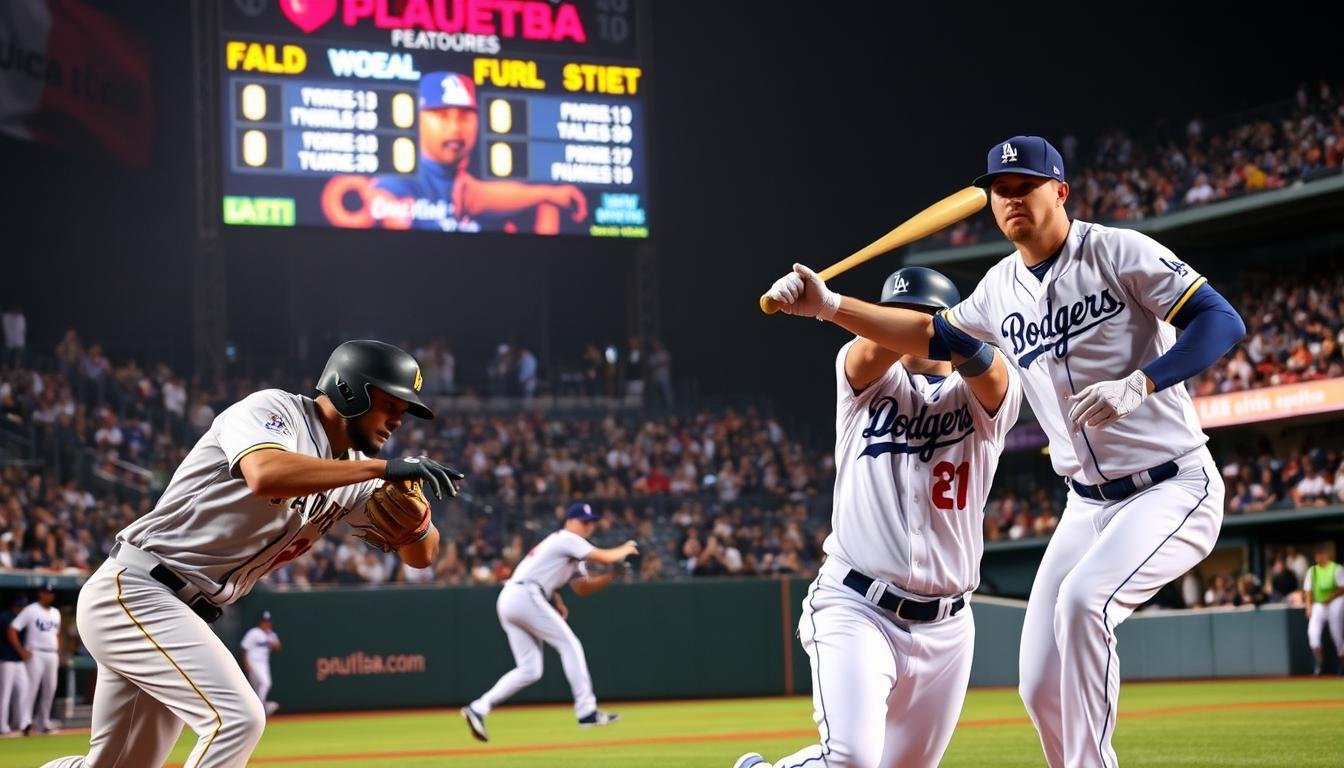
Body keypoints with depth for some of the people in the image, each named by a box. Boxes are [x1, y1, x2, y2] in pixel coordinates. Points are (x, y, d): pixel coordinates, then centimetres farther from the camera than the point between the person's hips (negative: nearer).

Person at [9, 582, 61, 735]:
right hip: (35, 654, -7)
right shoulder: (30, 610, -6)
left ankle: (44, 723, 17)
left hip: (52, 655, 7)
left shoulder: (56, 613, 15)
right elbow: (12, 630, -10)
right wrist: (21, 650, -16)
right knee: (31, 687, -15)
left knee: (50, 689, 8)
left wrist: (59, 654, 15)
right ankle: (26, 723, -21)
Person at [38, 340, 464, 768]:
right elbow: (265, 475, -35)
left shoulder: (352, 476, 10)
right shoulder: (274, 410, -12)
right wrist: (383, 468, -32)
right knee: (237, 718, -22)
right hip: (132, 591, -9)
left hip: (183, 615, 9)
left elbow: (421, 554, 10)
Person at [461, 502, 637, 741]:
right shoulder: (566, 539, -2)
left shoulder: (571, 553, 27)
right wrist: (625, 550, 9)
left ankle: (478, 709, -3)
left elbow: (582, 588, 27)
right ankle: (587, 711, -7)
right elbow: (604, 557, -9)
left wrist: (611, 575, 13)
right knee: (570, 645, -5)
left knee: (529, 670, 4)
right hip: (525, 596, -10)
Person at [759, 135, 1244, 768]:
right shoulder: (1001, 289, 8)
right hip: (1088, 505, 7)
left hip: (1174, 490, -7)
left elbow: (1223, 322, -16)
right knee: (1041, 686, -1)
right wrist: (831, 306, 12)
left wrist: (1138, 385, -29)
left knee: (1083, 599, -32)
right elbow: (933, 336, 22)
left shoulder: (1119, 252, -11)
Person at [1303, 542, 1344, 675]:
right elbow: (1308, 590, 10)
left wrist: (1330, 597, -24)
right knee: (1312, 632, -14)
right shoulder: (1312, 571, 10)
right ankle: (1318, 664, -9)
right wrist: (1308, 607, -2)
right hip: (1318, 605, 4)